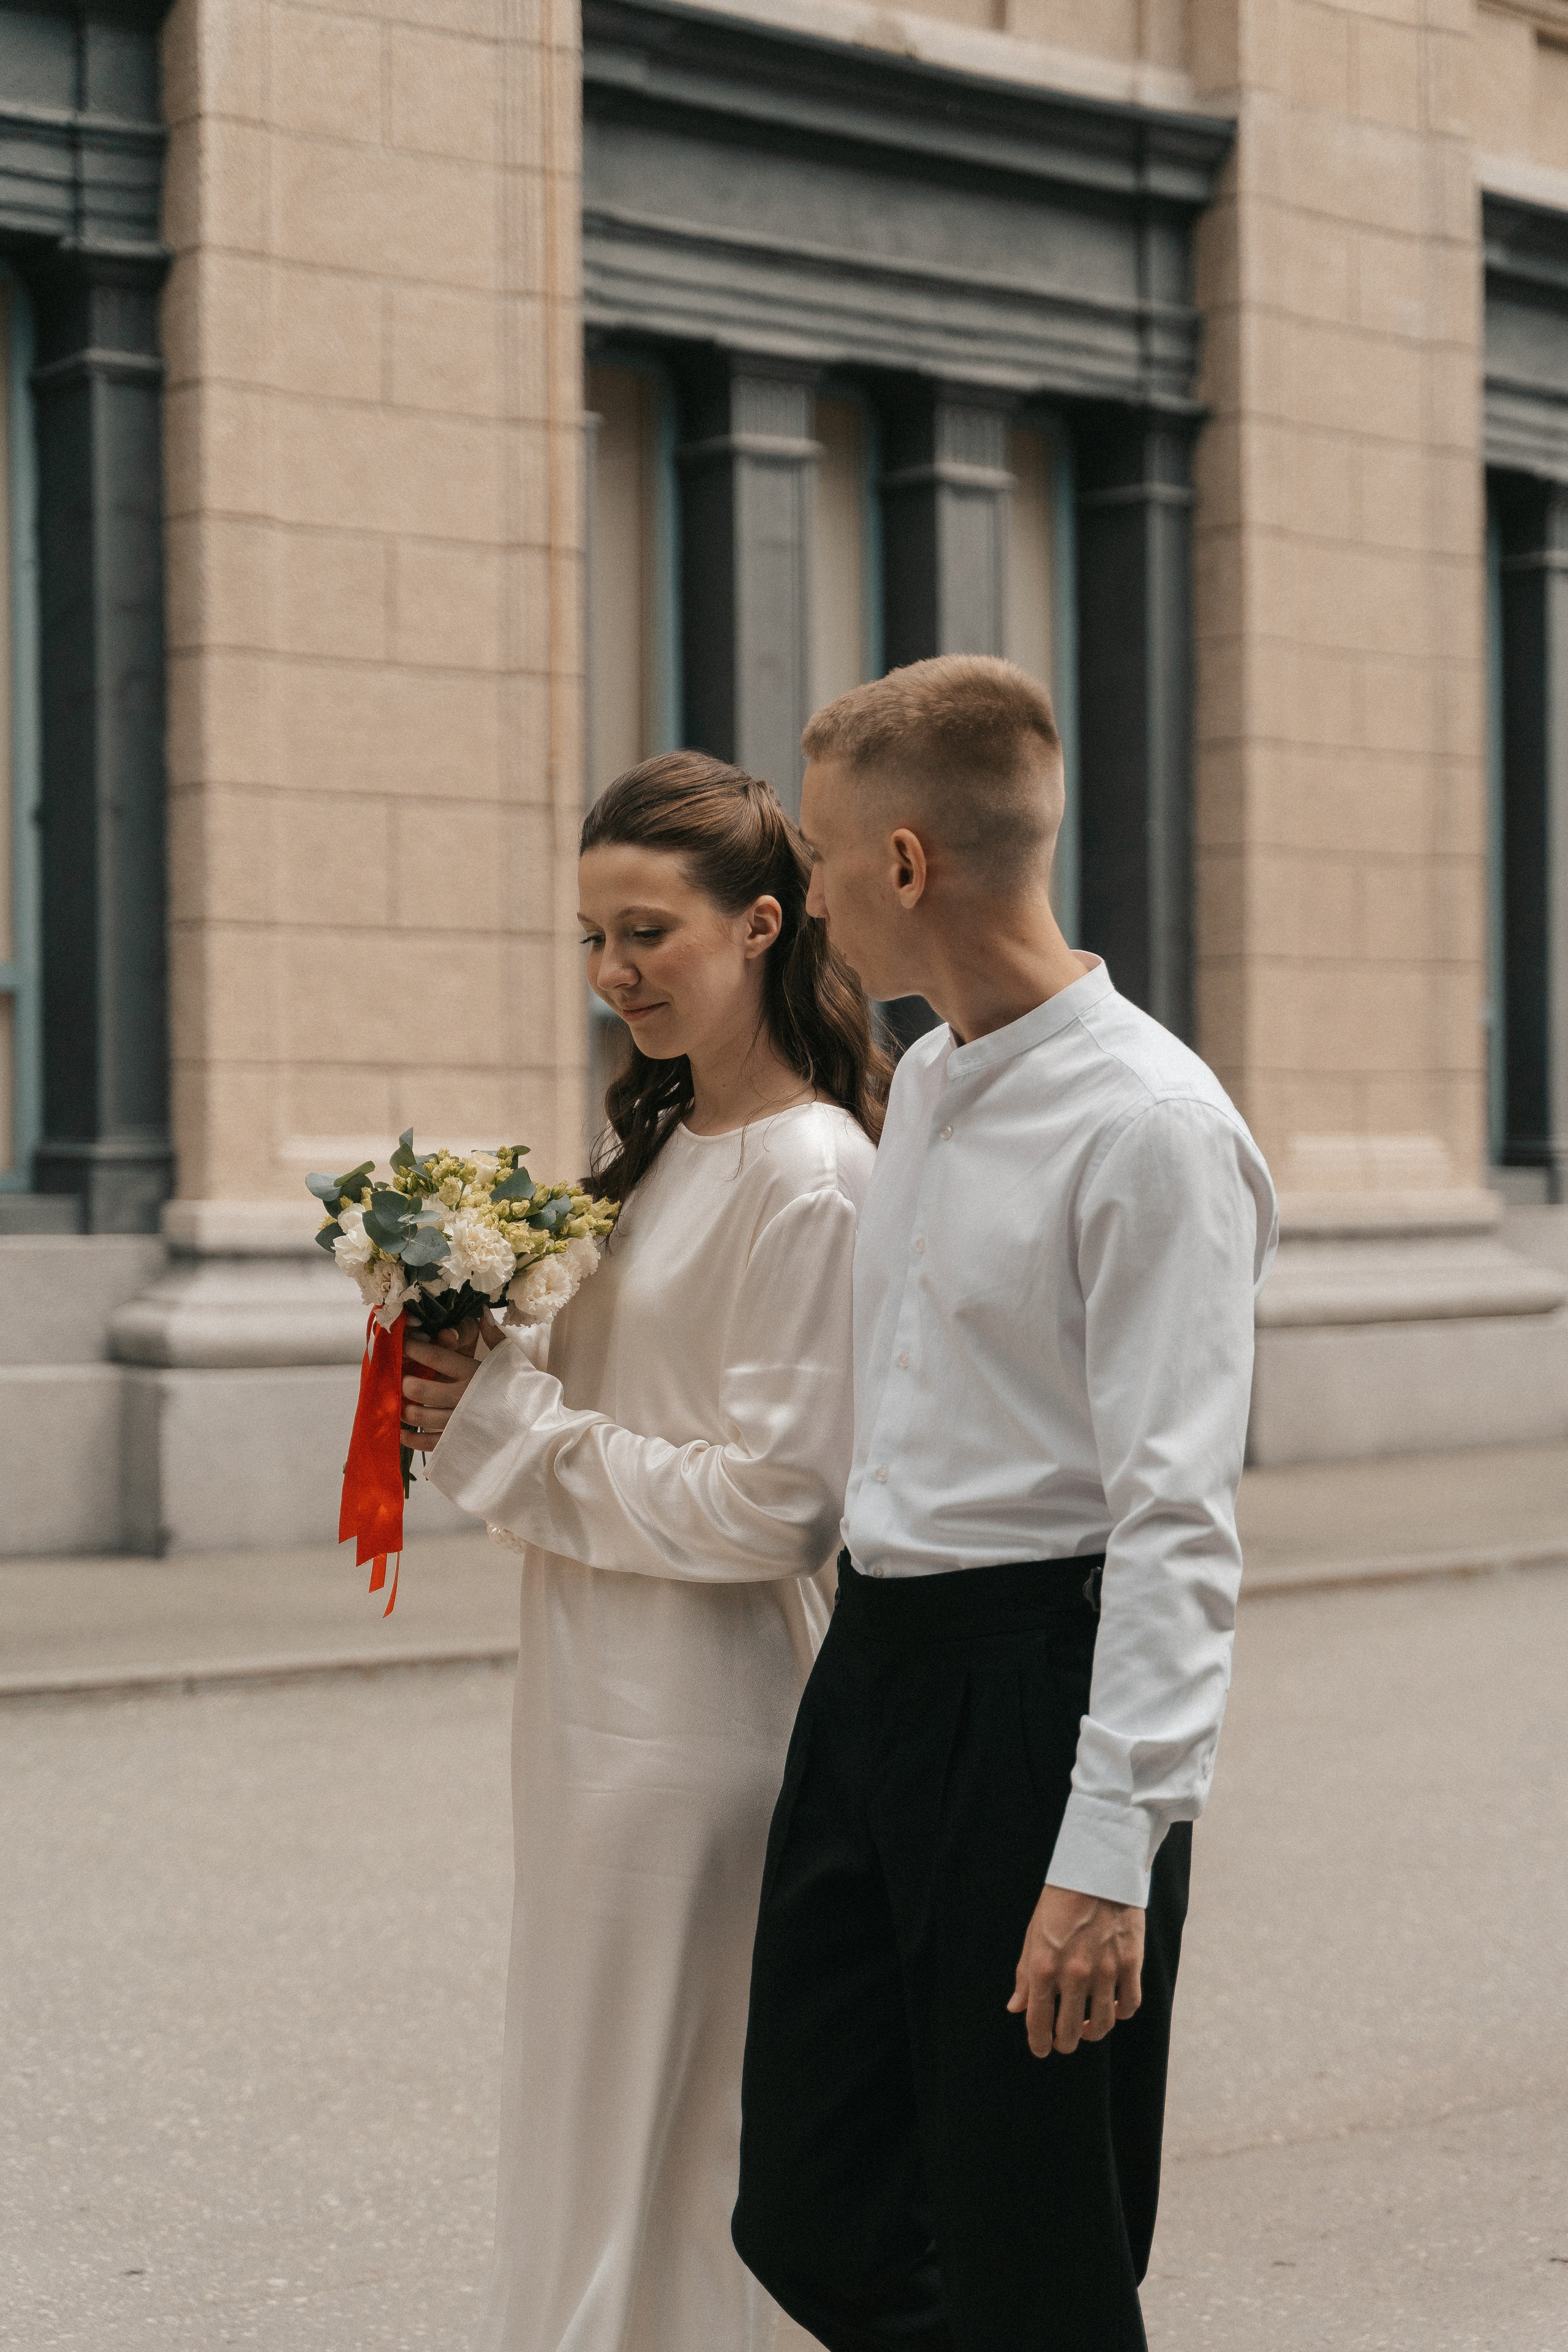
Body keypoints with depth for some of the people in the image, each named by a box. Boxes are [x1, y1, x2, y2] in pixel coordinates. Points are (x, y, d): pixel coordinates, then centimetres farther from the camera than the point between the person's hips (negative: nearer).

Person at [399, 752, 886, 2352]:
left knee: (651, 2137, 0)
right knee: (584, 2103, 16)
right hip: (599, 1690, 9)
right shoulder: (663, 1144, 12)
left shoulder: (810, 1173, -16)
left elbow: (772, 1501, -20)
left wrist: (511, 1430, -15)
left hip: (700, 1719, -9)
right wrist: (476, 1395, 2)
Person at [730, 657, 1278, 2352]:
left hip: (1037, 1687, -8)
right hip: (871, 1669, 9)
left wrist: (1111, 1853, -22)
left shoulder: (1150, 1125, -16)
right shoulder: (924, 1084, 12)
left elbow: (1176, 1519, -19)